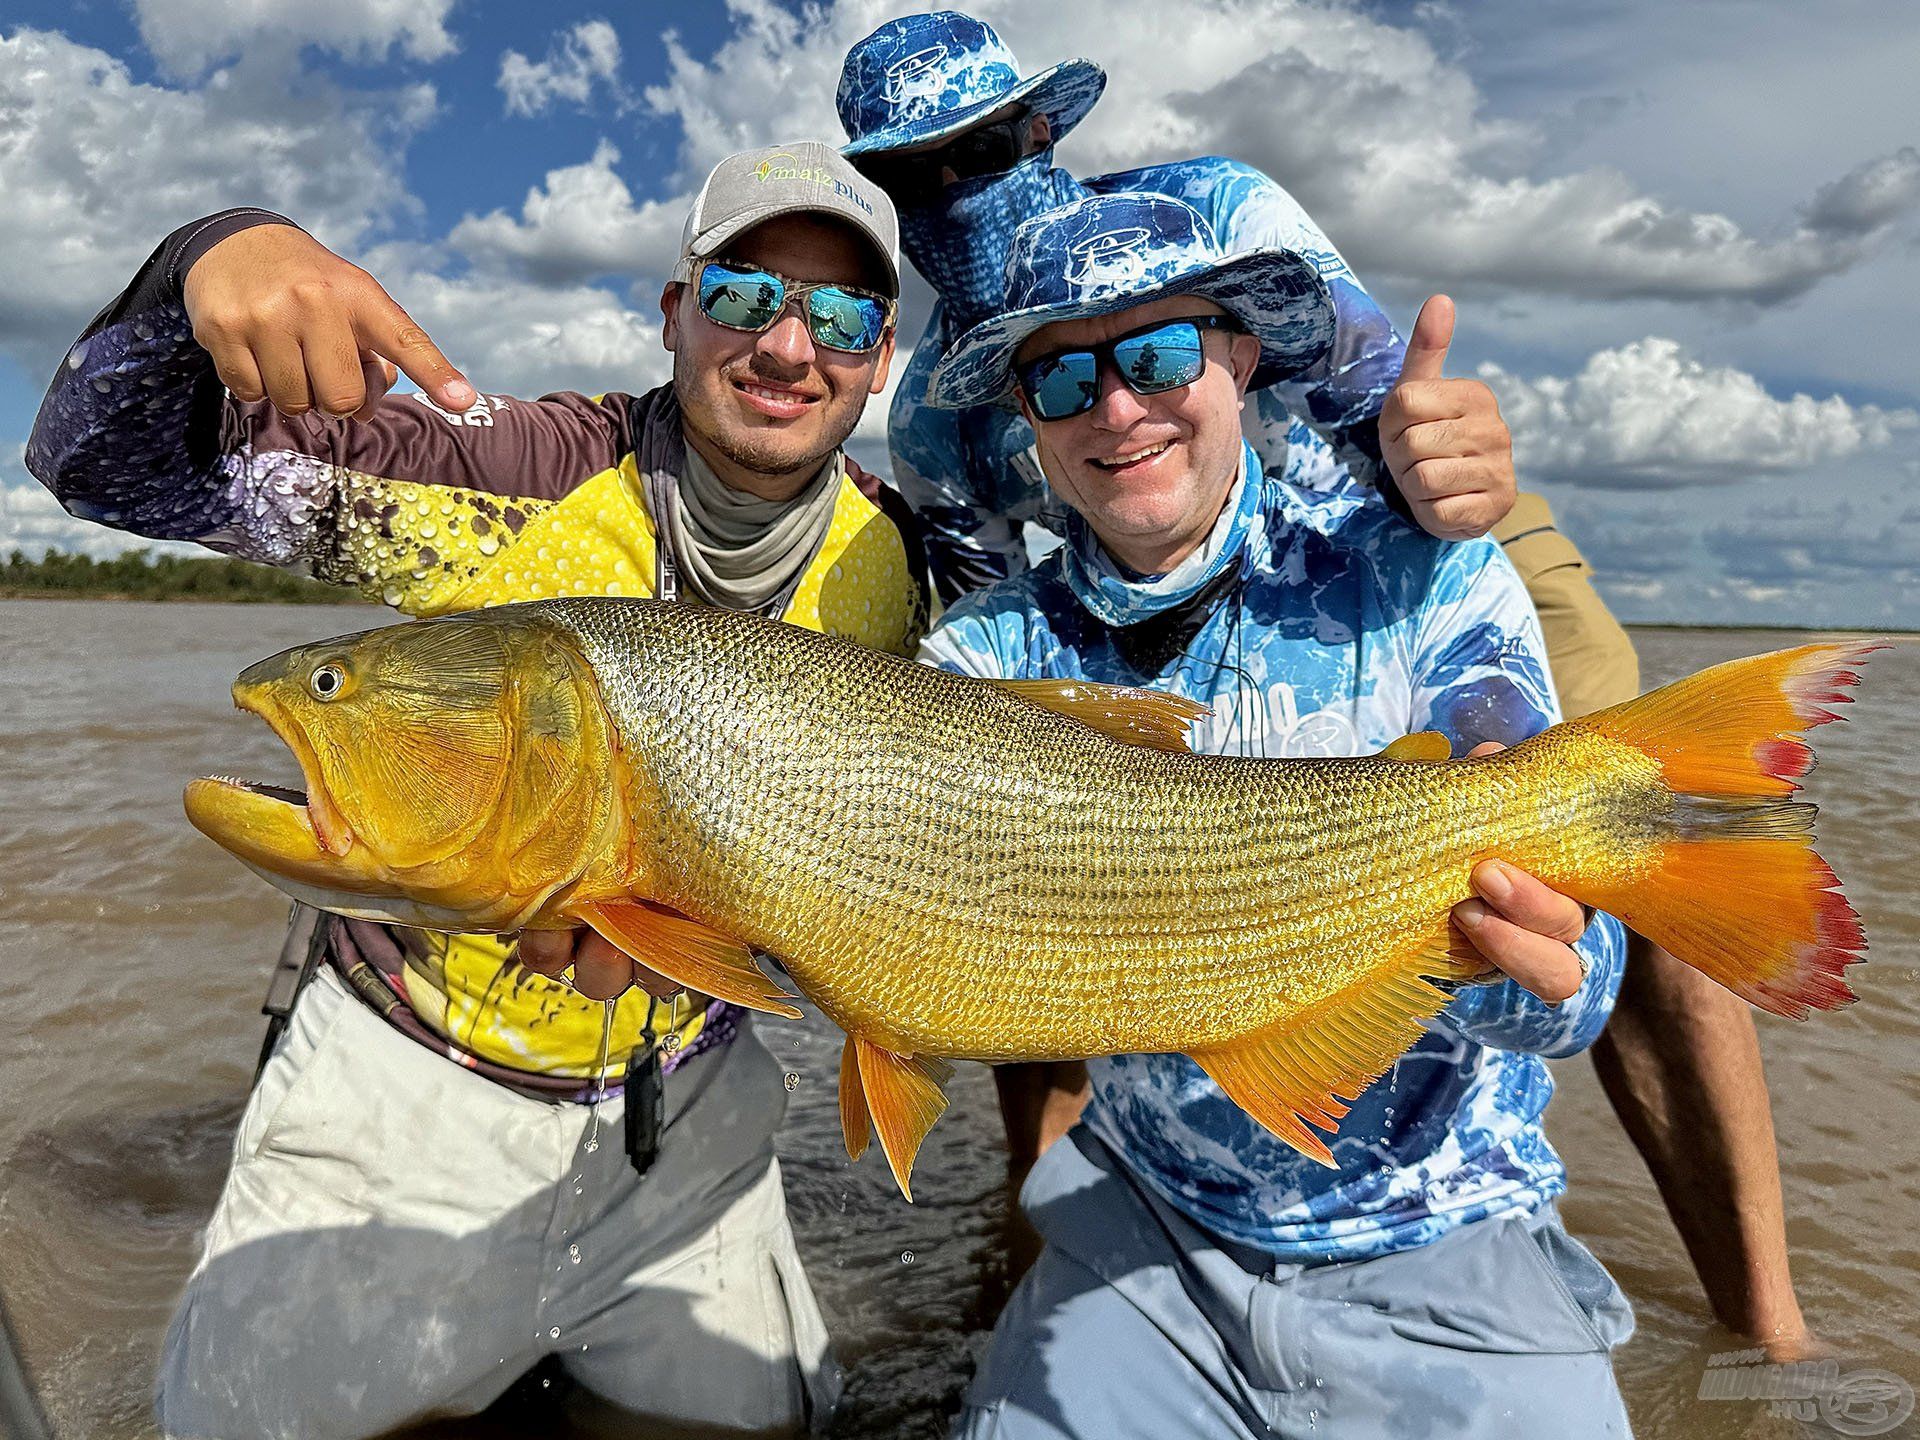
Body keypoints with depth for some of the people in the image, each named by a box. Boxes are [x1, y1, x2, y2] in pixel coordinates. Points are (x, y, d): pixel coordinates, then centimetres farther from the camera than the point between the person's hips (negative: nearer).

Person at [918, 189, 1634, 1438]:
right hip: (1144, 1243, 2)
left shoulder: (1420, 576, -12)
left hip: (1445, 1256, -1)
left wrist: (1525, 965, -40)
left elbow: (1566, 980, -18)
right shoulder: (992, 650, -6)